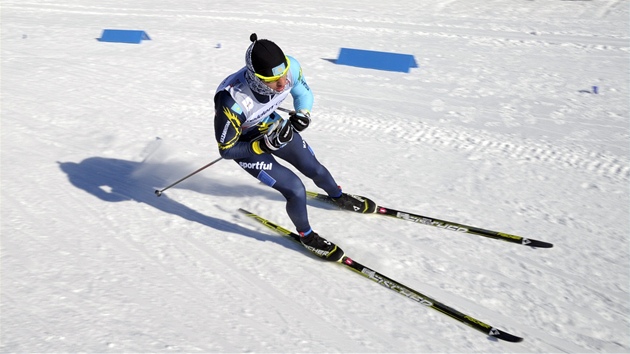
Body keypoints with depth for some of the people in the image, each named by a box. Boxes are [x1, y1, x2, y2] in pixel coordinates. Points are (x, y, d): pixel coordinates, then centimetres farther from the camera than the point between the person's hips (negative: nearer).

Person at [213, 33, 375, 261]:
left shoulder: (290, 67, -28)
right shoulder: (232, 101, -41)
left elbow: (304, 92, -4)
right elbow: (226, 150, -25)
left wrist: (303, 113, -24)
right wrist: (264, 145, -36)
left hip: (274, 126, 5)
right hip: (245, 144, -4)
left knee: (315, 169, 15)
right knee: (295, 189, -13)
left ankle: (338, 196, 51)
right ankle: (306, 236, 18)